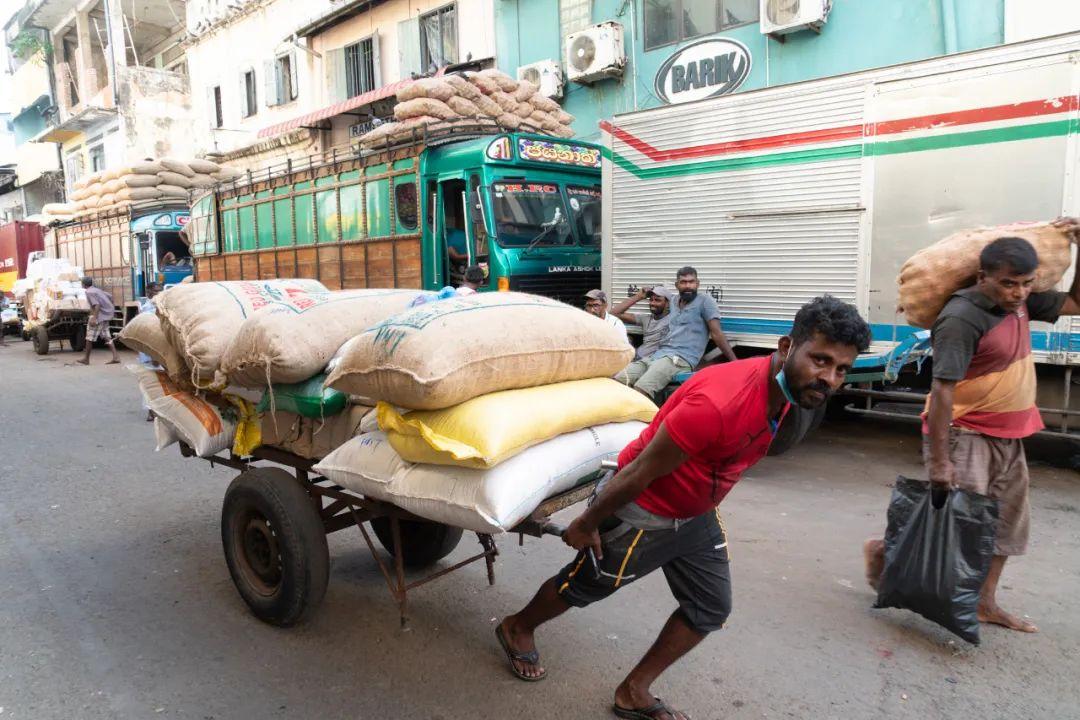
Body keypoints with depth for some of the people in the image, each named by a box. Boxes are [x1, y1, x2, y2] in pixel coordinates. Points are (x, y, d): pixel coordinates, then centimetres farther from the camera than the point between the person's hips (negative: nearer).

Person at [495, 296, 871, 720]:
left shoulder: (785, 388, -7)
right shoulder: (720, 402, -38)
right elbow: (640, 472, -27)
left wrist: (704, 502, 20)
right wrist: (586, 525, -16)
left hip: (696, 515, 8)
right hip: (641, 514, -8)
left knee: (711, 609, 12)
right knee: (585, 586, 15)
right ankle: (517, 629, 45)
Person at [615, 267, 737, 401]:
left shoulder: (705, 301, 3)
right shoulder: (674, 303, 23)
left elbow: (716, 333, -2)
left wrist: (735, 362, -8)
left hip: (681, 358, -7)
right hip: (657, 355, 7)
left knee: (640, 390, -32)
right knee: (618, 380, -12)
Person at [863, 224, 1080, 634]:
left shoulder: (1021, 304, 4)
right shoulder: (962, 319, -23)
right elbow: (942, 391, -27)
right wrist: (940, 460, -28)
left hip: (1008, 436, 9)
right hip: (964, 434, -9)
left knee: (1006, 523, 13)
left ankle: (985, 604, 26)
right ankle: (882, 550, 16)